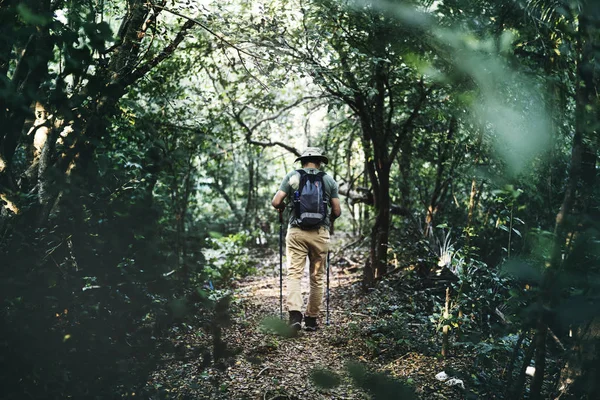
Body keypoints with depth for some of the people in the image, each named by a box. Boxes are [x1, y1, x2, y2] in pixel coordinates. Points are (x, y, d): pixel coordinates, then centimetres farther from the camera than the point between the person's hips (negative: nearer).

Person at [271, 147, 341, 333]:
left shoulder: (292, 176, 5)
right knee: (317, 277, 10)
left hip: (296, 232, -1)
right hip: (320, 233, 1)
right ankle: (312, 319, 18)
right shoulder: (329, 180, 7)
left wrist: (282, 207, 19)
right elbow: (337, 211, 6)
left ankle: (295, 314, -18)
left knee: (294, 273, 0)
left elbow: (275, 202, -3)